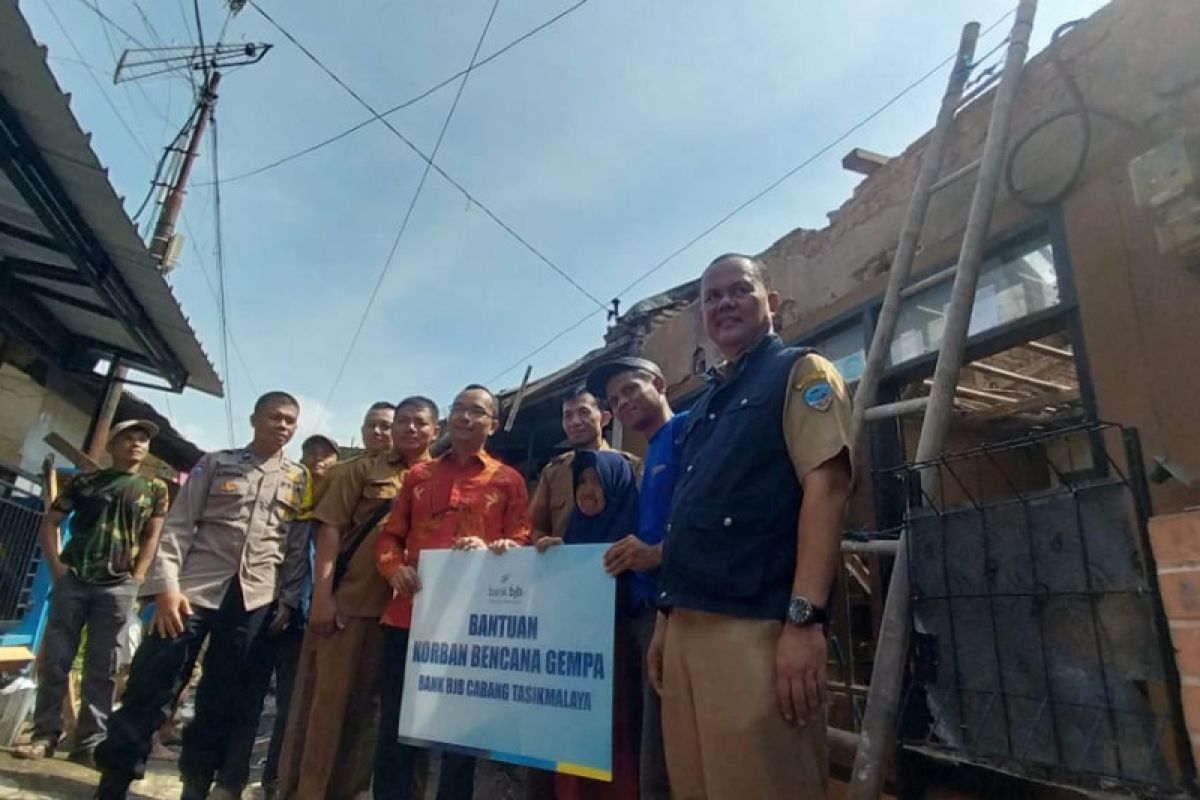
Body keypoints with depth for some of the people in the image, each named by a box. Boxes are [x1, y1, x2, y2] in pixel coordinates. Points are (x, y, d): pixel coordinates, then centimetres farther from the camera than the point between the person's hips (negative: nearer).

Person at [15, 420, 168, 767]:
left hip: (117, 587, -1)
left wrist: (135, 579, -3)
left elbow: (152, 537, 6)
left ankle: (89, 743, 11)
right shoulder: (84, 481, 10)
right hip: (72, 580, 1)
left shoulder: (154, 489, 8)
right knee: (54, 660, 4)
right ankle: (45, 735, 18)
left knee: (101, 669, 3)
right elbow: (50, 523, 11)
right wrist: (57, 567, -1)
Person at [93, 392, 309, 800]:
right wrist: (166, 585, -7)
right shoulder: (215, 463, 8)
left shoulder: (300, 479, 10)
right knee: (150, 686, 1)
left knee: (224, 701, 6)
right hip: (196, 588, -1)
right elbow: (178, 526, 3)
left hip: (256, 598, 1)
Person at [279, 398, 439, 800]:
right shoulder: (362, 470, 3)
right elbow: (331, 528, -2)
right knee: (326, 699, 7)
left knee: (369, 704, 13)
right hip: (346, 600, -1)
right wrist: (322, 593, -11)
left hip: (404, 608, 2)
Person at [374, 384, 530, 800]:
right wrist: (395, 567, -7)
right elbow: (390, 535, 14)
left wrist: (489, 550, -19)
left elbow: (522, 543, 1)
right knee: (395, 725, 8)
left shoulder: (509, 480, 6)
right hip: (409, 613, 3)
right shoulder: (418, 475, 15)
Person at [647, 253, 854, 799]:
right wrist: (668, 616, 17)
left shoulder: (800, 372, 1)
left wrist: (804, 618, -20)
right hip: (687, 626, 7)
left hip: (756, 625, -7)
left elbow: (826, 485, -12)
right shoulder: (702, 408, 21)